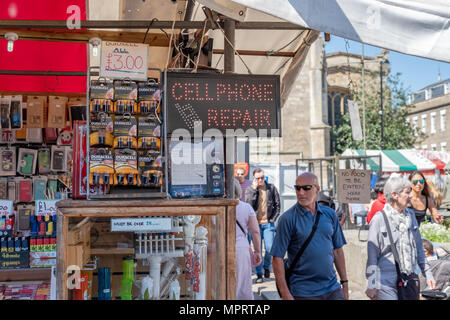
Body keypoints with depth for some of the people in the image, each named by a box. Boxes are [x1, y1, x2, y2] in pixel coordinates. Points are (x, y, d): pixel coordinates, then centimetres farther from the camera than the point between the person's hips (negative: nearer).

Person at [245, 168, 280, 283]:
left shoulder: (271, 188, 5)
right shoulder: (250, 189, 3)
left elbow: (277, 204, 10)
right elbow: (249, 204, -12)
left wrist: (273, 218, 2)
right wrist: (254, 189, -13)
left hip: (268, 223, 0)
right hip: (255, 223, 0)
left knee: (269, 248, -4)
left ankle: (266, 266, 24)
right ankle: (259, 274, 14)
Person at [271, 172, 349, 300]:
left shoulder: (330, 214, 5)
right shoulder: (288, 218, -9)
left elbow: (337, 250, 13)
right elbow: (277, 258, -10)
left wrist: (344, 283, 11)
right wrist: (285, 294, -13)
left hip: (333, 289, 4)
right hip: (304, 293, -4)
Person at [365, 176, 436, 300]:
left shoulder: (410, 216, 9)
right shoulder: (379, 219, -9)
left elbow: (419, 249, 19)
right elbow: (372, 255, -8)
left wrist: (428, 274, 16)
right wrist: (372, 285, -9)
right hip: (386, 282, -5)